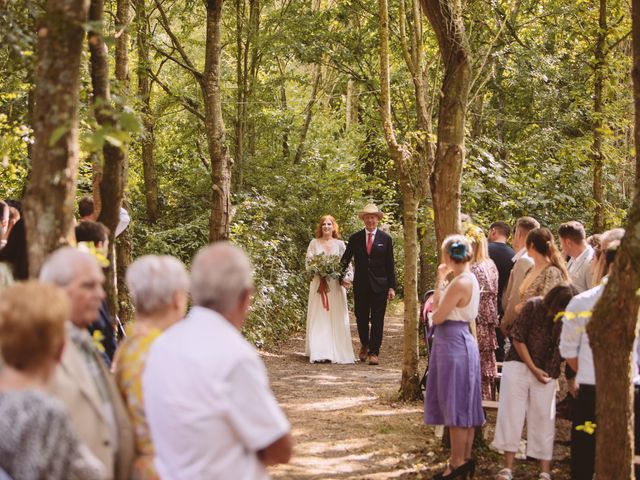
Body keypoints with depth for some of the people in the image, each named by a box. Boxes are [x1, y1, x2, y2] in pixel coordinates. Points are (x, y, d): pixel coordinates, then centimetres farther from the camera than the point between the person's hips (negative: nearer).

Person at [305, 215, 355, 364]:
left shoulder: (340, 244, 8)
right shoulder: (314, 243, 8)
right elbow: (308, 261, 6)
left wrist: (347, 276, -12)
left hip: (335, 284, 0)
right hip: (318, 283, 0)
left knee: (336, 317, -2)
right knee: (319, 317, -3)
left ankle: (337, 352, 2)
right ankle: (319, 352, -4)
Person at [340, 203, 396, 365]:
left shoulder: (385, 238, 2)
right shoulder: (355, 238, 4)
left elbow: (390, 265, 2)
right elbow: (345, 259, 9)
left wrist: (392, 287, -1)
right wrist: (342, 276, -4)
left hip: (380, 285, -1)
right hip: (361, 285, 1)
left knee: (377, 320, -1)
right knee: (361, 318, 8)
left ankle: (374, 352, 6)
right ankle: (364, 345, 33)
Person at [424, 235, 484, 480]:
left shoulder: (460, 283, -19)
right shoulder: (467, 279, 11)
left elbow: (437, 317, -16)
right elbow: (440, 307, 12)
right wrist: (440, 280, 11)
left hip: (453, 343, -10)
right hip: (458, 342, 10)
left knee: (455, 405, -2)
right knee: (462, 404, 14)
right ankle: (465, 457, 22)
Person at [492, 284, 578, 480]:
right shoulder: (534, 306, -12)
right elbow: (518, 338, -9)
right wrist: (533, 369, -10)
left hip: (547, 374, 1)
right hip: (519, 366, -1)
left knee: (544, 419, 2)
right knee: (512, 414, 0)